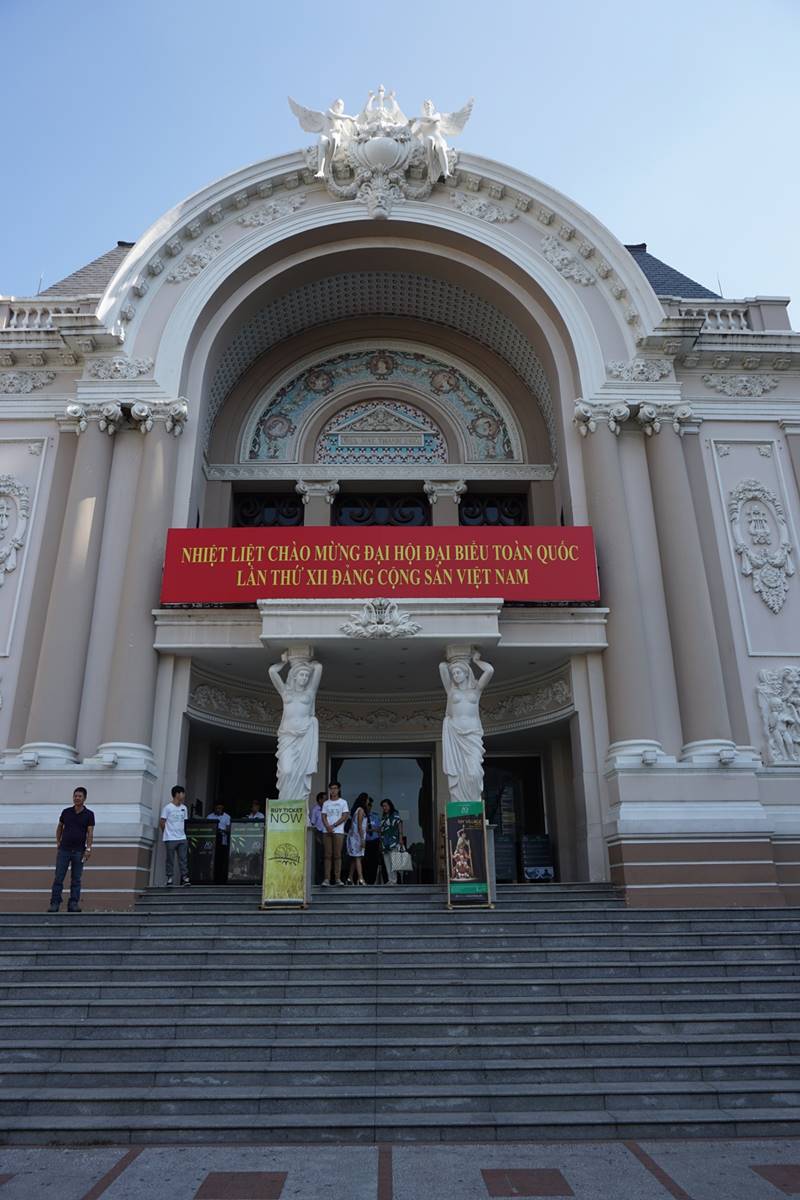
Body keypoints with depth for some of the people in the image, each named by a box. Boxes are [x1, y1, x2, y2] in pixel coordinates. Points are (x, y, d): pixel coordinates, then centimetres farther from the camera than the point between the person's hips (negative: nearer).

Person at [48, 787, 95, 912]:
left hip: (79, 851, -1)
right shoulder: (66, 812, 4)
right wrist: (58, 843, 10)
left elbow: (90, 833, -7)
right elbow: (59, 827, 17)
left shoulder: (89, 814, -2)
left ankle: (73, 904, 10)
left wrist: (88, 848, -16)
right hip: (64, 850, 1)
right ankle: (55, 904, 6)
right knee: (58, 878, 0)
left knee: (76, 879, 5)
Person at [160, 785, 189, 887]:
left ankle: (184, 878, 3)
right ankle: (169, 879, 8)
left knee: (183, 859, 2)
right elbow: (162, 822, -4)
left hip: (182, 838, 5)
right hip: (170, 839, -5)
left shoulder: (184, 808, 11)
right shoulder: (167, 808, -8)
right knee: (170, 860, 2)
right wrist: (166, 833, 6)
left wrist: (184, 832, 8)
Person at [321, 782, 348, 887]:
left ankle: (338, 879, -3)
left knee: (337, 855, -5)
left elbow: (344, 817, -1)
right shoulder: (326, 803, 15)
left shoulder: (343, 802, 8)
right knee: (328, 855, -1)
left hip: (338, 831, -2)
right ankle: (326, 879, -3)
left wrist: (333, 826, -8)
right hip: (327, 831, 2)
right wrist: (327, 826, -12)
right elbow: (323, 817, 7)